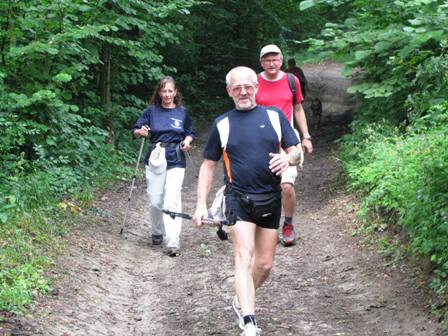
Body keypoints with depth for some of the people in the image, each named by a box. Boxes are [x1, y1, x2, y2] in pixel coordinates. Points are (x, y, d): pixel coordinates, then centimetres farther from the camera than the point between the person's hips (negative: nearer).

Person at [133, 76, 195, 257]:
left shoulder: (182, 112, 5)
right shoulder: (151, 111, 4)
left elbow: (190, 132, 17)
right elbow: (135, 131, 4)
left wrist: (187, 141, -4)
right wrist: (140, 132, -19)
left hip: (176, 162, -1)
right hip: (155, 160, 1)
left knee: (172, 201, -13)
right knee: (155, 201, 6)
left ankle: (173, 243, -16)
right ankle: (157, 233, 32)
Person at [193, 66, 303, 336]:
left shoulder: (275, 116, 5)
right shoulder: (222, 124, 4)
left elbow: (297, 151, 5)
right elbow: (209, 165, 8)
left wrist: (288, 158, -20)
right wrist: (201, 204, 1)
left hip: (270, 199, 2)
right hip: (239, 199, -2)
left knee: (265, 264, 10)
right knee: (244, 258, -16)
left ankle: (242, 301, 36)